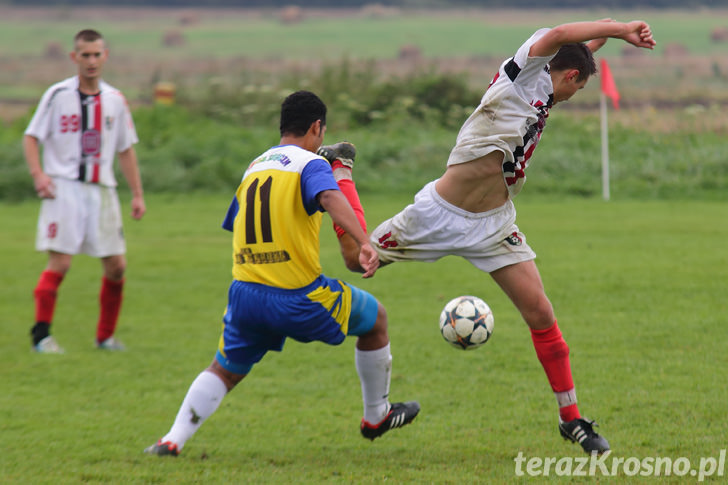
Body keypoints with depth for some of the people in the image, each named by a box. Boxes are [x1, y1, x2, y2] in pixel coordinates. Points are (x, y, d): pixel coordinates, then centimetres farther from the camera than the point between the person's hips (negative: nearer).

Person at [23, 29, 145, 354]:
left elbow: (126, 150, 17)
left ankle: (105, 336, 15)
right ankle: (41, 334, -7)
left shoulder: (115, 100, 10)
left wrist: (137, 194, 12)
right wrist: (37, 173, -15)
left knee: (116, 265, 2)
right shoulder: (58, 95, -2)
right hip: (64, 188, -4)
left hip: (102, 190, 4)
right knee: (59, 262, -13)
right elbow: (31, 137, 1)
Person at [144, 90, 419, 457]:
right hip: (298, 296, -6)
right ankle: (376, 416, 29)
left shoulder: (253, 168, 18)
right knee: (375, 318, 17)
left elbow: (235, 224, 26)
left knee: (224, 370, 22)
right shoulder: (310, 164, -3)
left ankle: (173, 440, 5)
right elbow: (329, 197, -24)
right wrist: (364, 244, -35)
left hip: (245, 292, 6)